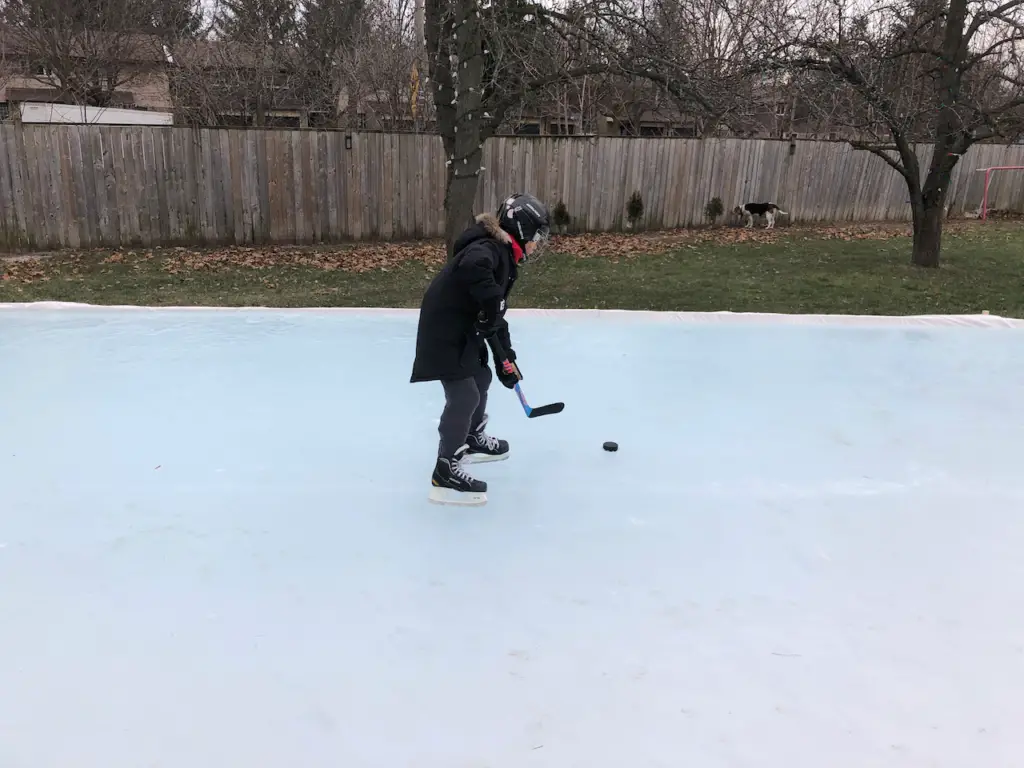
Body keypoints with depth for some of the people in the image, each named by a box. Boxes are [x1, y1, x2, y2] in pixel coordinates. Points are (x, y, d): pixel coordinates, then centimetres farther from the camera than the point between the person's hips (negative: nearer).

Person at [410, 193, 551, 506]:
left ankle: (473, 439, 44)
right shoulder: (489, 248, -19)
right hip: (444, 331, -11)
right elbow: (474, 268, -46)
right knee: (465, 396, -10)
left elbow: (495, 314, 17)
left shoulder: (504, 256, 12)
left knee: (481, 378, 23)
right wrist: (491, 302, -34)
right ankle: (445, 473, -2)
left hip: (463, 329, 11)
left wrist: (506, 354, 16)